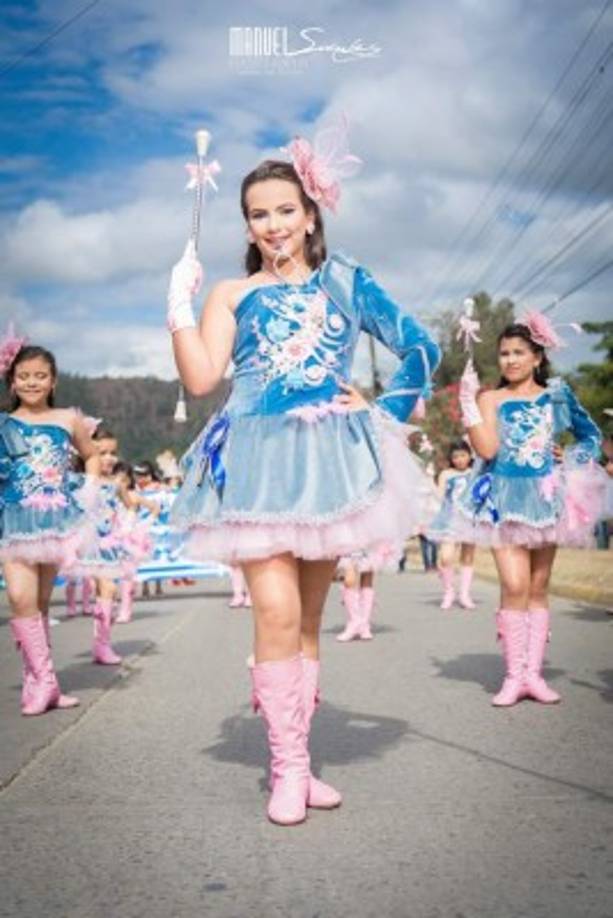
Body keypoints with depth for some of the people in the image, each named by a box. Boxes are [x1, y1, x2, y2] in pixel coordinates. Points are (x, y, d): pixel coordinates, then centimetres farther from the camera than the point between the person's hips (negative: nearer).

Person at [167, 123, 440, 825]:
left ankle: (296, 759, 14)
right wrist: (180, 305, -5)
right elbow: (200, 379, -1)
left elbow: (420, 347, 10)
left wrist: (384, 413, 1)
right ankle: (287, 768, -5)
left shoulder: (346, 282, 11)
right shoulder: (231, 294, 11)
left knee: (309, 617, 6)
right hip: (258, 463, -1)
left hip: (331, 459, 1)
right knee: (276, 611, -15)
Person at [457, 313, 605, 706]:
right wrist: (469, 402, -12)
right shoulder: (491, 399, 3)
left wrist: (571, 460, -1)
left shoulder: (557, 394, 8)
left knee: (539, 588, 5)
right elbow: (487, 449, -11)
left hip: (546, 497, 2)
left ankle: (534, 673, 9)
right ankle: (514, 676, -7)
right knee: (515, 586, -13)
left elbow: (592, 434, 17)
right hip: (506, 499, -2)